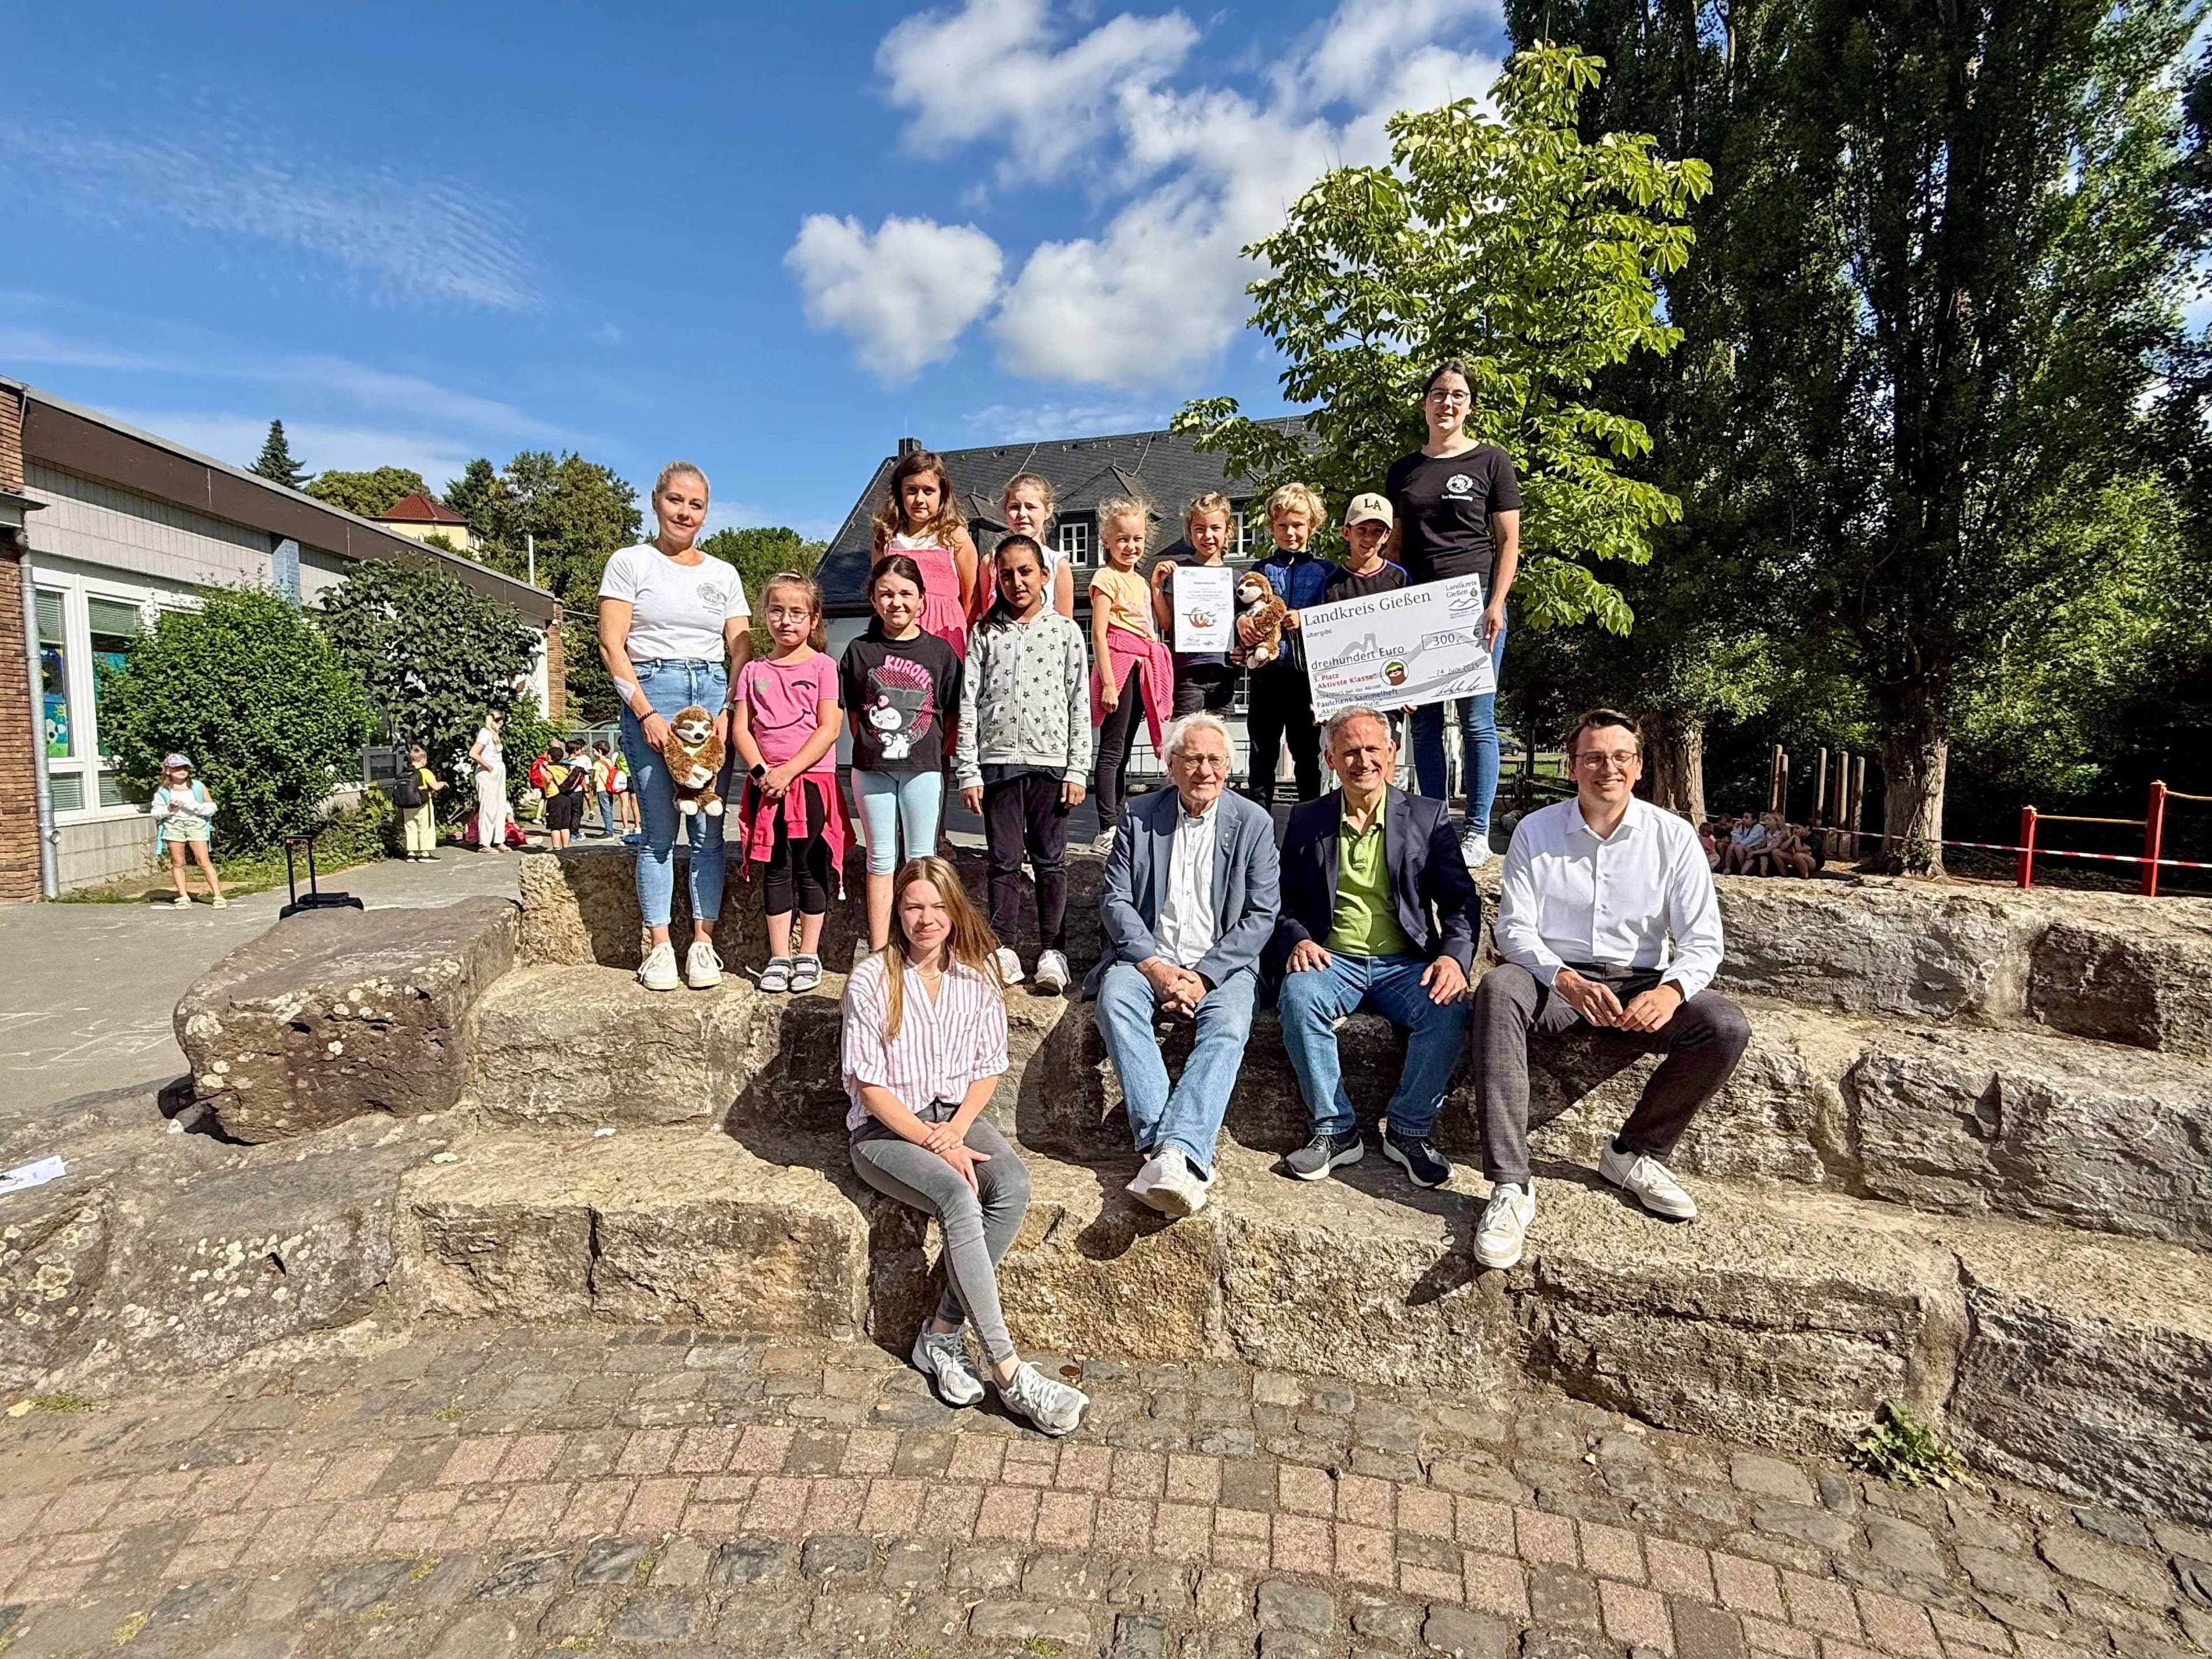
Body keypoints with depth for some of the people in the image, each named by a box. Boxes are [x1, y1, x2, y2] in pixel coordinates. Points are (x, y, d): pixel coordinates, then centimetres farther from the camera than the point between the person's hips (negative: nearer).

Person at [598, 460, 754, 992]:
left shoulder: (724, 574, 15)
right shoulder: (630, 563, 6)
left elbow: (742, 651, 11)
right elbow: (612, 646, -2)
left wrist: (730, 710, -5)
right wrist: (646, 713, -12)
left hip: (714, 694, 3)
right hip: (651, 694, -2)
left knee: (709, 828, 0)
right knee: (659, 828, -2)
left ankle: (703, 943, 6)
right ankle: (660, 947, 4)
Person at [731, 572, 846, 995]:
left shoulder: (822, 666, 1)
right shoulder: (754, 670, 10)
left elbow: (828, 729, -8)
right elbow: (740, 729, 6)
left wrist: (789, 770, -15)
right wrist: (761, 771, -10)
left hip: (812, 779, -3)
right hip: (767, 784, 3)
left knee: (810, 869, 3)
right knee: (776, 870, 6)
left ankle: (808, 955, 13)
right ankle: (778, 957, 12)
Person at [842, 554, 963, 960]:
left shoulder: (940, 651, 2)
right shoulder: (860, 651, 4)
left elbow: (954, 714, 4)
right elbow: (853, 713, 9)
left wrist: (936, 755, -2)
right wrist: (871, 749, 2)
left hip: (923, 767, -1)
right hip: (872, 769, 1)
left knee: (921, 858, 5)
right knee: (881, 857, 8)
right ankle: (877, 951, 14)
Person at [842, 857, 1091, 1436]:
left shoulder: (976, 978, 1)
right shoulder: (871, 981, -10)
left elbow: (988, 1068, 6)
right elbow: (870, 1085, -11)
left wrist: (957, 1130, -11)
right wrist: (934, 1144, -17)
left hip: (956, 1115, 4)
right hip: (886, 1129, -4)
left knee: (1013, 1185, -26)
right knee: (958, 1199, -31)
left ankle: (941, 1335, -13)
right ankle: (1008, 1371, -25)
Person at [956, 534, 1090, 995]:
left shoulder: (1066, 631, 6)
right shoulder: (985, 633, 8)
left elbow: (1080, 705, 4)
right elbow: (968, 704, 4)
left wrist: (1078, 770, -2)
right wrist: (968, 771, -2)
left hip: (1051, 761, -1)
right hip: (998, 762, 1)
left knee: (1051, 860, 4)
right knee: (1003, 860, 6)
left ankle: (1052, 951, 11)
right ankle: (1003, 949, 15)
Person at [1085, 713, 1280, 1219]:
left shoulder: (1253, 823, 4)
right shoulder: (1139, 816, 7)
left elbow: (1262, 916, -2)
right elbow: (1115, 899, 2)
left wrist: (1205, 976, -14)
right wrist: (1151, 963, -15)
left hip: (1221, 963, -1)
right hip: (1147, 957, 1)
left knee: (1229, 1023, -32)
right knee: (1115, 998, -31)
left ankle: (1173, 1153, -43)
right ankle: (1173, 1152, -35)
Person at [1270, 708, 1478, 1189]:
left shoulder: (1428, 816, 9)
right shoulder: (1307, 820, 11)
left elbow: (1461, 899, 4)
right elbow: (1285, 900, 11)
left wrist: (1455, 956, -15)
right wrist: (1298, 940, -12)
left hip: (1406, 964, 0)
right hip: (1333, 961, 0)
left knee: (1450, 1010, -30)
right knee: (1298, 993, -32)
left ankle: (1408, 1131, -7)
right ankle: (1336, 1130, -16)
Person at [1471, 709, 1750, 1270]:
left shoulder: (1672, 836, 0)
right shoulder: (1536, 830, -1)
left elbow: (1703, 940, -3)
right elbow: (1514, 927, -5)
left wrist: (1671, 989, -26)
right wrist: (1566, 980, -26)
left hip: (1640, 984, 2)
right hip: (1554, 976, -1)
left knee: (1726, 1027, -25)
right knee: (1498, 990, -34)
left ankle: (1634, 1153, -2)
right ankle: (1510, 1187, -34)